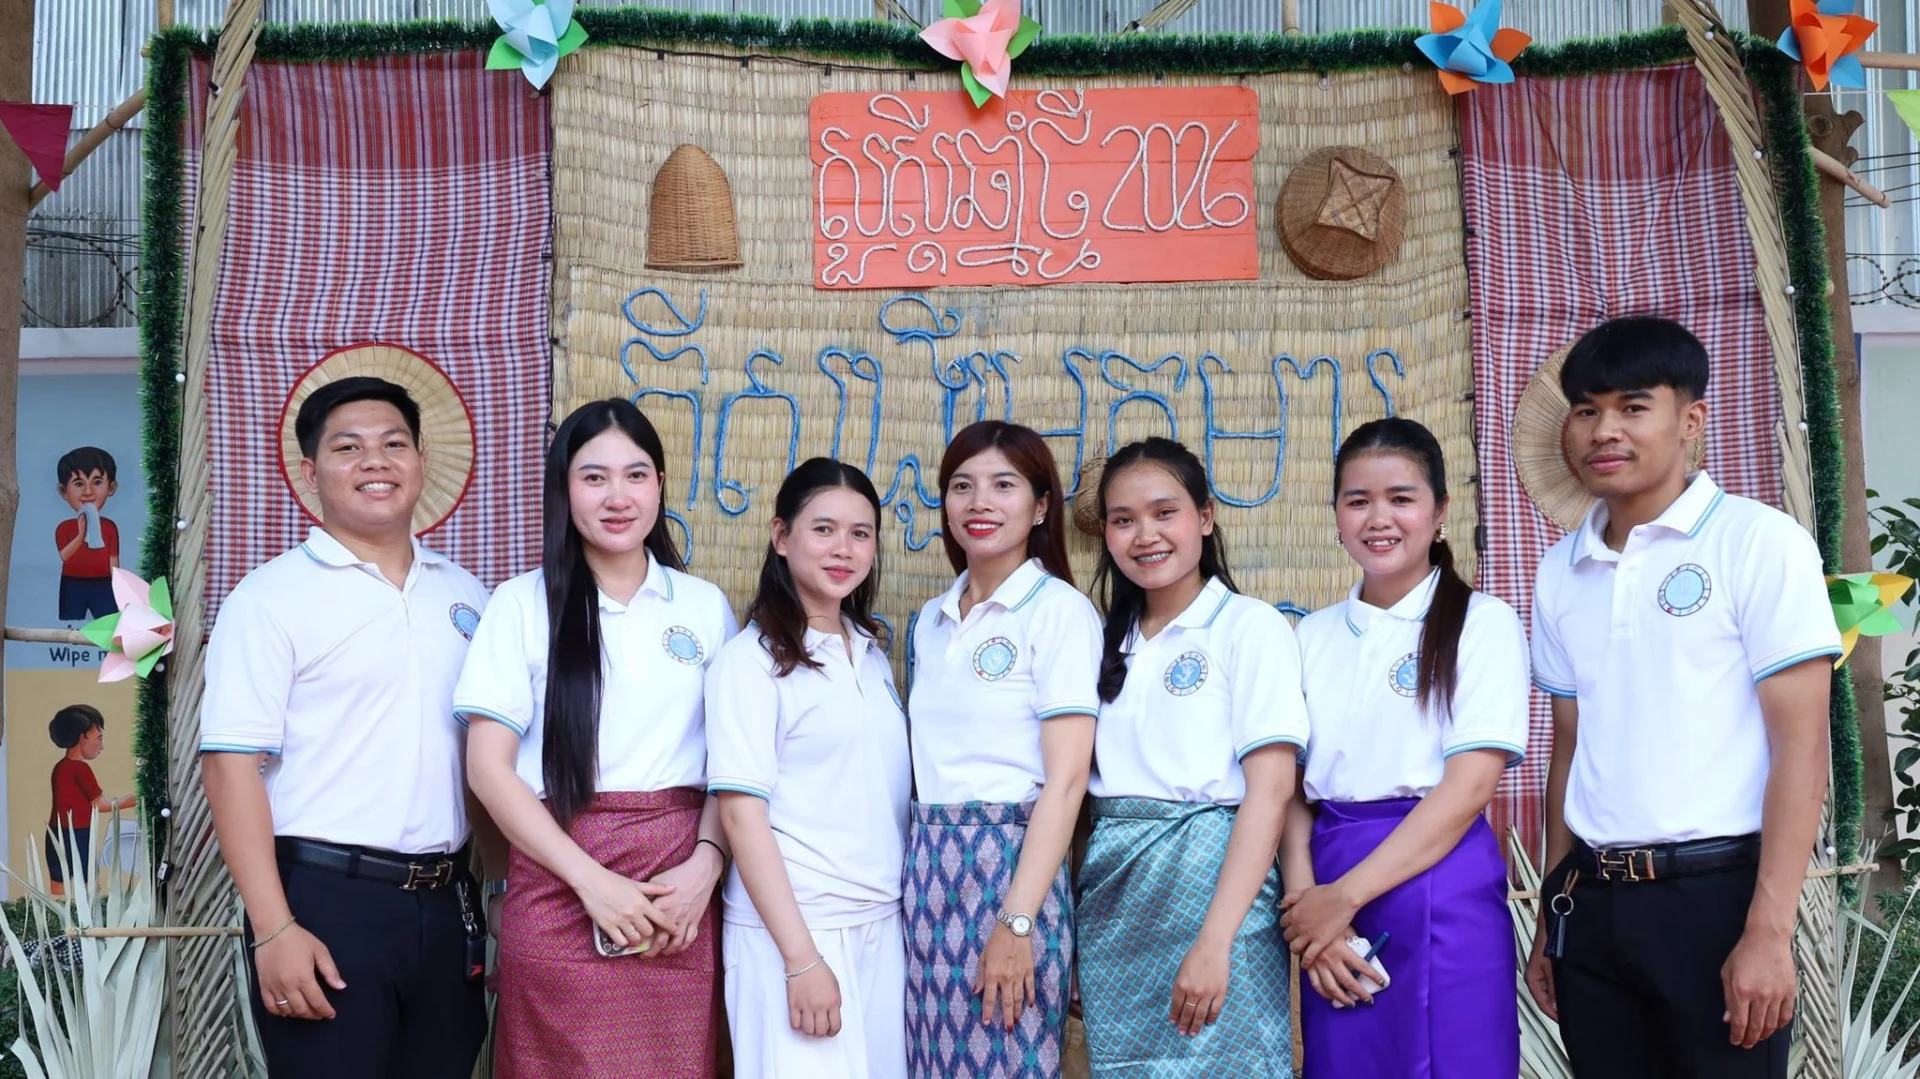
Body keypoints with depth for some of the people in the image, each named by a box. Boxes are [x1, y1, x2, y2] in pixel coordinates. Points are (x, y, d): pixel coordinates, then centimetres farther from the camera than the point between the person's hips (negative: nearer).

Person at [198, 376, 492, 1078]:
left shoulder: (463, 594, 12)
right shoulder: (271, 598, -4)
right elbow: (231, 761, -11)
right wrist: (274, 929, -18)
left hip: (447, 902, 5)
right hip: (325, 898, -5)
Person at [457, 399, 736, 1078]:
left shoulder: (706, 607, 10)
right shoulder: (522, 604, 1)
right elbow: (487, 767, -4)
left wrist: (705, 864, -9)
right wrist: (591, 879, -11)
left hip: (680, 892, 2)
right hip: (561, 885, -2)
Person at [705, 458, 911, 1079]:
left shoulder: (870, 652, 11)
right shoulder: (752, 658, -8)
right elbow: (741, 813, -13)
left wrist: (902, 907, 7)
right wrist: (801, 958, -18)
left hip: (882, 924, 6)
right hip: (792, 925, -6)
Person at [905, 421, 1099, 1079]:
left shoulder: (1059, 610, -7)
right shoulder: (932, 621, 13)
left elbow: (1065, 780, -14)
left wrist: (1017, 923, -19)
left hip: (1012, 859, -6)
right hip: (928, 866, 6)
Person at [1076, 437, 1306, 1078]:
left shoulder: (1250, 627, -4)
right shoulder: (1110, 644, 14)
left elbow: (1270, 789, -12)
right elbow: (1089, 786, 13)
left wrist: (1214, 941, -21)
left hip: (1212, 878, -5)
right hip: (1112, 891, 6)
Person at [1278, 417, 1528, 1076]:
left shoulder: (1482, 622, -2)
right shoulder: (1312, 636, 11)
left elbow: (1469, 787, -10)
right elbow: (1291, 786, 7)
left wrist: (1344, 897, -13)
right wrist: (1305, 899, -10)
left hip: (1442, 890, -4)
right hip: (1328, 898, 4)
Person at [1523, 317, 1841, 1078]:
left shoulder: (1759, 543, -5)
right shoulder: (1561, 572, 10)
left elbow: (1800, 748, -9)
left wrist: (1768, 931, -15)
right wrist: (1553, 916, 13)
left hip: (1714, 892, -5)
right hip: (1591, 901, 5)